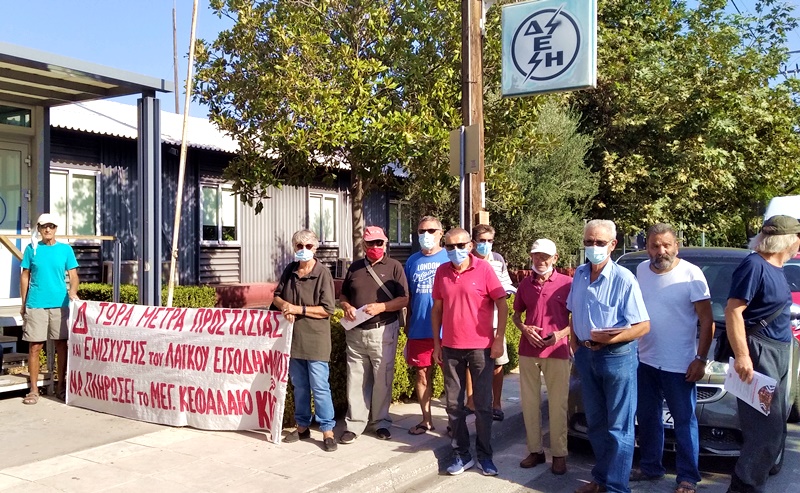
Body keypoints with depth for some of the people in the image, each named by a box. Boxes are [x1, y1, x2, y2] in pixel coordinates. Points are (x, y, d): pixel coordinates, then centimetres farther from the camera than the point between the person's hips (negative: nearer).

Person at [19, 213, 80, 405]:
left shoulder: (65, 249, 4)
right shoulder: (32, 248, 4)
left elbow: (73, 275, 1)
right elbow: (25, 277, 8)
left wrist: (72, 291, -19)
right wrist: (23, 303, 5)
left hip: (60, 304, 1)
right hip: (35, 304, 0)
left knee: (62, 346, 6)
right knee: (34, 347, 2)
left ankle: (61, 387, 17)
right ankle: (34, 390, 11)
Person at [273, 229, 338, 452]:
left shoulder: (323, 274, -10)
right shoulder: (289, 270, 8)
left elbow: (328, 309, -14)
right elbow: (277, 296, 17)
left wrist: (298, 309, -17)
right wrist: (284, 305, -6)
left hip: (315, 339, -6)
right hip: (293, 337, 6)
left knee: (319, 387, -4)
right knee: (299, 386, 15)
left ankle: (328, 431, 5)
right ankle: (302, 426, 27)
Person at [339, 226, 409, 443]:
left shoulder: (394, 267, 1)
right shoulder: (355, 267, 12)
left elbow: (404, 299, -4)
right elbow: (343, 295, 19)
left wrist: (381, 307, -17)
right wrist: (347, 307, -3)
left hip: (383, 331, -3)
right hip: (355, 332, 3)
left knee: (382, 380, 4)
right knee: (355, 380, 5)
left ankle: (381, 422, 18)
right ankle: (354, 424, 14)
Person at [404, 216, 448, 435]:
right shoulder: (412, 261, 8)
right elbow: (408, 297, 12)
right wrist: (407, 324, 10)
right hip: (419, 329, 3)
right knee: (422, 374, 10)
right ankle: (426, 419, 23)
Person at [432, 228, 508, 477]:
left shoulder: (484, 269, -7)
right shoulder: (442, 272, 4)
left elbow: (502, 304, -5)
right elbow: (437, 309, 10)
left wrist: (499, 339, -9)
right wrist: (436, 343, 8)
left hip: (481, 346, -3)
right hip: (450, 348, 3)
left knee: (483, 404, 6)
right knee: (454, 404, 8)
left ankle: (485, 455, 20)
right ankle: (461, 454, 21)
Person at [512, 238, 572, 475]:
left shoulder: (567, 283, -4)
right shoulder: (525, 284, 7)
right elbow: (516, 315, 16)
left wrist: (561, 334, -15)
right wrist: (524, 329, -4)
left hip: (557, 351, -4)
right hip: (528, 351, 4)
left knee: (557, 405, 3)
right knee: (529, 402, 10)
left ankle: (559, 454, 15)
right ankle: (535, 450, 22)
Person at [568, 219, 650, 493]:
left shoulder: (624, 279, -15)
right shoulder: (579, 275, 4)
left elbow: (643, 326, -15)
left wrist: (609, 339, -24)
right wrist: (574, 343, 5)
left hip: (617, 357, -6)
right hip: (586, 355, 6)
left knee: (619, 426, 3)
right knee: (595, 422, 17)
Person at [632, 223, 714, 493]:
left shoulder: (691, 274, -13)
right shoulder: (640, 270, 3)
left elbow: (707, 321, -11)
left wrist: (700, 359, -16)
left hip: (679, 365, -6)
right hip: (645, 361, 6)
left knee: (684, 422, 5)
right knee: (647, 418, 17)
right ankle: (650, 467, 32)